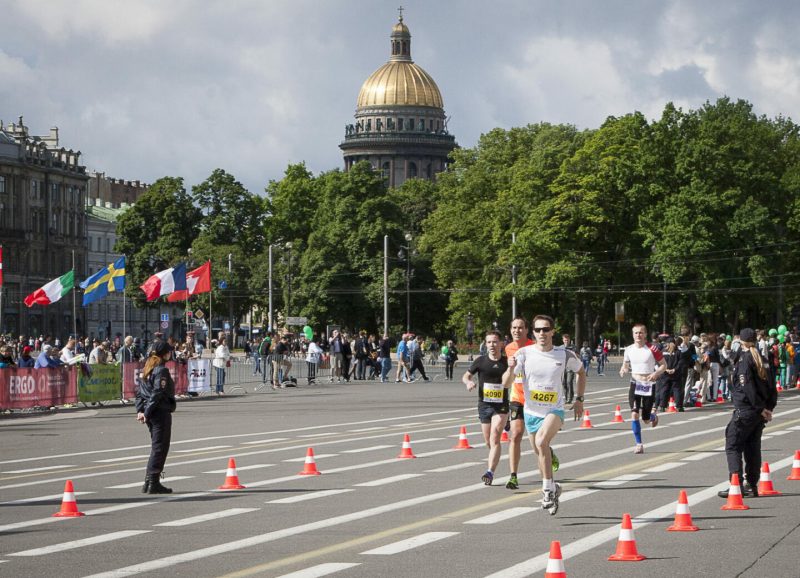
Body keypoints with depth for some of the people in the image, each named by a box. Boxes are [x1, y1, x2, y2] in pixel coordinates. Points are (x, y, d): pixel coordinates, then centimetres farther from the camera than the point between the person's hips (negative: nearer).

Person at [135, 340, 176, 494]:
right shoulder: (162, 370, -13)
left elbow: (139, 391, 12)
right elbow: (157, 393, -19)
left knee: (157, 447, 16)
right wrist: (147, 412, -17)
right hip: (161, 412, -9)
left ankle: (150, 481, 17)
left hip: (151, 413, 9)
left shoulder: (147, 368, 13)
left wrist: (140, 410, 6)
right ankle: (153, 483, -5)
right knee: (160, 447, -3)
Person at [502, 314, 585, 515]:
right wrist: (511, 369, -30)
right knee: (540, 454, 12)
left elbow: (581, 372, 14)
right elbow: (506, 383, -9)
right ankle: (552, 488, 37)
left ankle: (548, 489, -21)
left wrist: (579, 399, 8)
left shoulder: (565, 355, -6)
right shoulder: (524, 353, -7)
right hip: (531, 412, 3)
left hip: (555, 410, -3)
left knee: (541, 441, -29)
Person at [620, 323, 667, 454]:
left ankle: (653, 416, 42)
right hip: (635, 384, 2)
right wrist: (623, 370, -9)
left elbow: (664, 365, -1)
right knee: (634, 414, -14)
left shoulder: (652, 349, -9)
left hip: (649, 385, -2)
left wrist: (656, 373, -20)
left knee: (646, 417, 3)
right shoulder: (629, 349, 1)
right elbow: (626, 364, 16)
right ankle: (639, 444, -4)